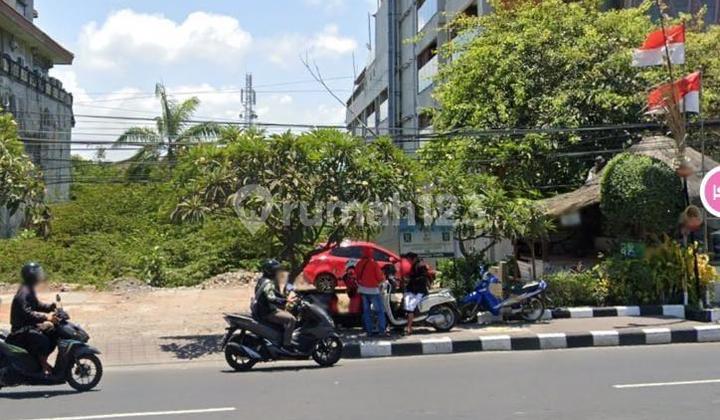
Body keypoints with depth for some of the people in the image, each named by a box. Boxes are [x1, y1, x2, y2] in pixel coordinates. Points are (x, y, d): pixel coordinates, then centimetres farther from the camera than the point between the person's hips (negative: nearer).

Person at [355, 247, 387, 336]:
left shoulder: (359, 263, 1)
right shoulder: (374, 264, -14)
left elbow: (356, 275, 8)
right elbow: (379, 277, -11)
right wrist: (383, 277, 9)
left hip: (363, 289, 6)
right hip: (373, 290, -5)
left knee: (366, 311, 11)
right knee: (380, 310, 1)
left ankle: (369, 330, 9)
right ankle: (381, 330, -5)